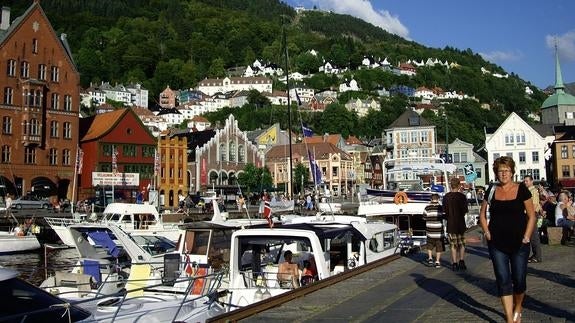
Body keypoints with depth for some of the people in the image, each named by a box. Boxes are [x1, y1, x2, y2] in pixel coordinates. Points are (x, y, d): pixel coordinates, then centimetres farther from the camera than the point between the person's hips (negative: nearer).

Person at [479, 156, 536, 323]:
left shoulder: (521, 189, -2)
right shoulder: (491, 190, 3)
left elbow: (531, 215, 0)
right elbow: (482, 214, 12)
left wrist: (526, 237, -8)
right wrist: (487, 233, 0)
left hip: (519, 243, -1)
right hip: (497, 244, 1)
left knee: (519, 280, 8)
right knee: (503, 280, -1)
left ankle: (518, 308, 35)